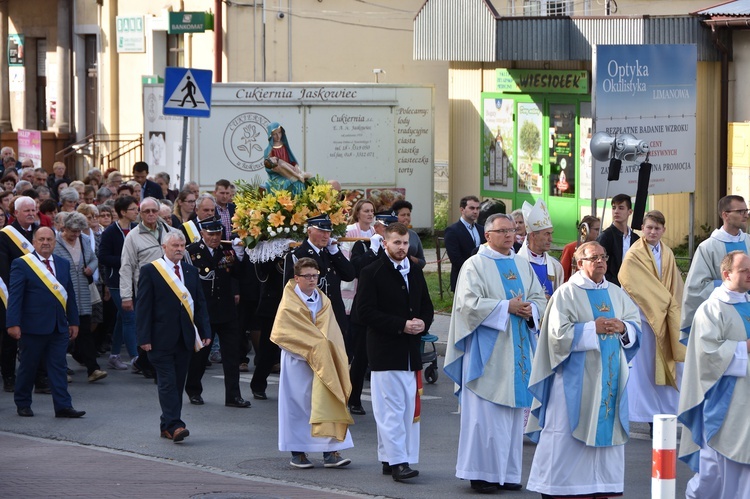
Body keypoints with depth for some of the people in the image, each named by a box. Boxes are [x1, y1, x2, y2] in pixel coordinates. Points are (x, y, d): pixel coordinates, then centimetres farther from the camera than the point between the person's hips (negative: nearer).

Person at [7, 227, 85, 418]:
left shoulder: (63, 265, 13)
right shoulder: (22, 264, -4)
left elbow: (69, 294, 16)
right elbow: (14, 295, -8)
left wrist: (73, 321, 13)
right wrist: (13, 323, -15)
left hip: (59, 327, 4)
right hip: (33, 327, -4)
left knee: (58, 367, 1)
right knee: (28, 366, 6)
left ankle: (63, 406, -1)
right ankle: (23, 404, 18)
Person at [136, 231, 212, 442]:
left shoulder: (191, 271, 14)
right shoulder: (150, 271, -2)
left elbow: (200, 304, 15)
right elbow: (143, 306, -5)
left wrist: (205, 332, 5)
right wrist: (144, 337, -11)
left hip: (185, 338, 5)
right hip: (162, 338, -5)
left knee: (178, 383, 7)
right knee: (168, 382, -10)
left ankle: (167, 426, 15)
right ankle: (174, 425, -15)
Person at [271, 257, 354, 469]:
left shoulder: (324, 302, 11)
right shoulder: (289, 304, -4)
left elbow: (332, 334, 12)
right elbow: (280, 333, -10)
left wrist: (325, 349, -8)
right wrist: (313, 347, -12)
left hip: (323, 363, 4)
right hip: (297, 362, -4)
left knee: (326, 402, -3)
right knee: (298, 404, 0)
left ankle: (330, 451, -5)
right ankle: (297, 452, 8)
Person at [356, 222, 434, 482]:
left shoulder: (415, 271, 15)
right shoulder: (372, 273, -4)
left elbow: (427, 306, 22)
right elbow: (365, 311, -11)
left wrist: (423, 323, -2)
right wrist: (401, 325, -16)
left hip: (411, 352, 6)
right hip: (385, 351, -6)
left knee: (409, 408, 5)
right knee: (391, 409, -9)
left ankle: (389, 459, 11)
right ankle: (397, 461, -10)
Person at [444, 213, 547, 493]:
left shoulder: (522, 265, 14)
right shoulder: (475, 266, -5)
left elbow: (539, 298, 14)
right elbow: (468, 303, -15)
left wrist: (530, 310, -8)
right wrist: (507, 307, -17)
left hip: (518, 349, 6)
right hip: (488, 351, -6)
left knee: (513, 412, 7)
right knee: (486, 412, -5)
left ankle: (508, 471, 13)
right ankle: (481, 473, 0)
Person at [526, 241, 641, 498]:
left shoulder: (617, 294, 12)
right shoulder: (567, 293, -5)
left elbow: (636, 325, 12)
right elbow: (558, 332, -13)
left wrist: (623, 328, -10)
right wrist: (593, 328, -16)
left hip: (609, 376, 5)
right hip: (576, 378, -5)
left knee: (606, 427, 5)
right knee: (566, 432, -3)